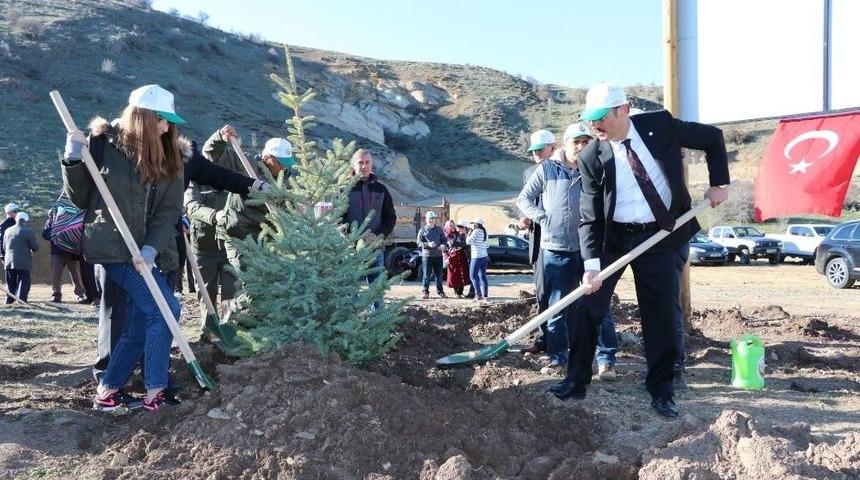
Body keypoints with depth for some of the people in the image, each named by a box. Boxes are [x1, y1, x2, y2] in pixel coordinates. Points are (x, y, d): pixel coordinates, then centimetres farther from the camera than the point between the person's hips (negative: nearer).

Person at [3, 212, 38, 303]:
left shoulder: (8, 231, 8)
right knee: (23, 282, 0)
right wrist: (32, 251, 15)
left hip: (9, 261, 5)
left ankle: (9, 301, 15)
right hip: (23, 262, -5)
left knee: (11, 283, 14)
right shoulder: (28, 231, -10)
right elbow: (35, 247, -8)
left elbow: (4, 247, 14)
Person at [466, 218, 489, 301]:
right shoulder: (484, 232, 13)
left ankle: (478, 294, -11)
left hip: (477, 257, -8)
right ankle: (485, 294, 11)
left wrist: (469, 234, 5)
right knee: (483, 276, 11)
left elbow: (468, 242, -13)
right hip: (485, 256, 8)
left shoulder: (476, 231, -12)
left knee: (473, 275, -4)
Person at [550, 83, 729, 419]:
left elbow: (713, 138, 5)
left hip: (664, 237, 0)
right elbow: (590, 218, -12)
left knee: (663, 315, 2)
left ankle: (661, 391, 17)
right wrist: (591, 263, -23)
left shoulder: (661, 125, -10)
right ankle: (577, 380, 13)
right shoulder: (592, 158, -11)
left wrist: (718, 184, -1)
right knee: (587, 304, -3)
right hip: (613, 237, 0)